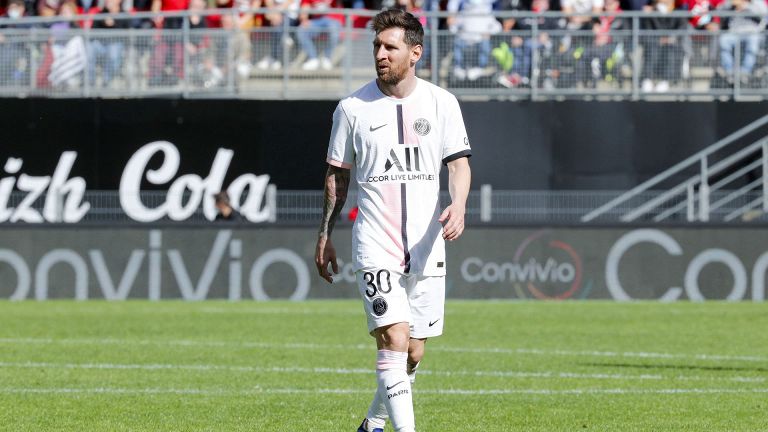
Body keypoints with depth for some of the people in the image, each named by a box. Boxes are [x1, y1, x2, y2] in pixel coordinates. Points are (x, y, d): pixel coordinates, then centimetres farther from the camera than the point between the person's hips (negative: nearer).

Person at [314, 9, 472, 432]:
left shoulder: (441, 103, 3)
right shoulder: (352, 108, 0)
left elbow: (459, 162, 1)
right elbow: (337, 175, 10)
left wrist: (458, 206, -19)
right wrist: (324, 235, 10)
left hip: (426, 245, 2)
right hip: (375, 244, -2)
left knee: (413, 353, 9)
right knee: (394, 340, -18)